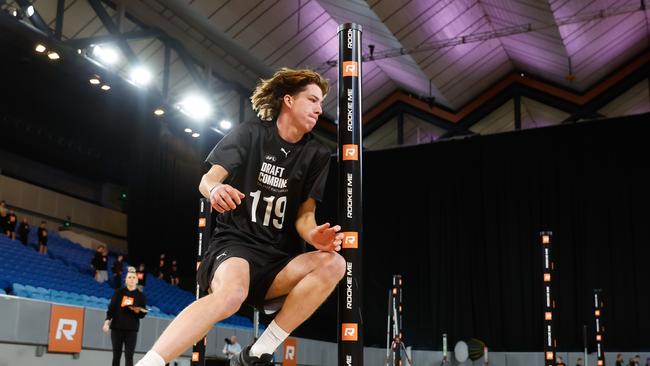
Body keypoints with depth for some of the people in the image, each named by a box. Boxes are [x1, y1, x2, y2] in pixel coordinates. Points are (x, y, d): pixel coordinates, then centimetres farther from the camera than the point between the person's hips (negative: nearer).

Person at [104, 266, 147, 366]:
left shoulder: (141, 296, 4)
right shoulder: (119, 292, 4)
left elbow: (142, 315, 5)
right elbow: (111, 307, 1)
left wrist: (137, 311, -16)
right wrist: (107, 321, -12)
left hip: (131, 329, -1)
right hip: (116, 328, 1)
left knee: (129, 356, -7)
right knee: (116, 355, 6)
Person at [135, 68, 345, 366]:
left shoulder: (317, 155, 10)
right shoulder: (251, 134, 3)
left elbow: (305, 214, 4)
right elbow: (208, 179, -4)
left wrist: (315, 235, -21)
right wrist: (214, 189, -30)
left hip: (278, 259, 4)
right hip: (236, 244, -4)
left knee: (334, 264, -27)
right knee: (232, 292, -39)